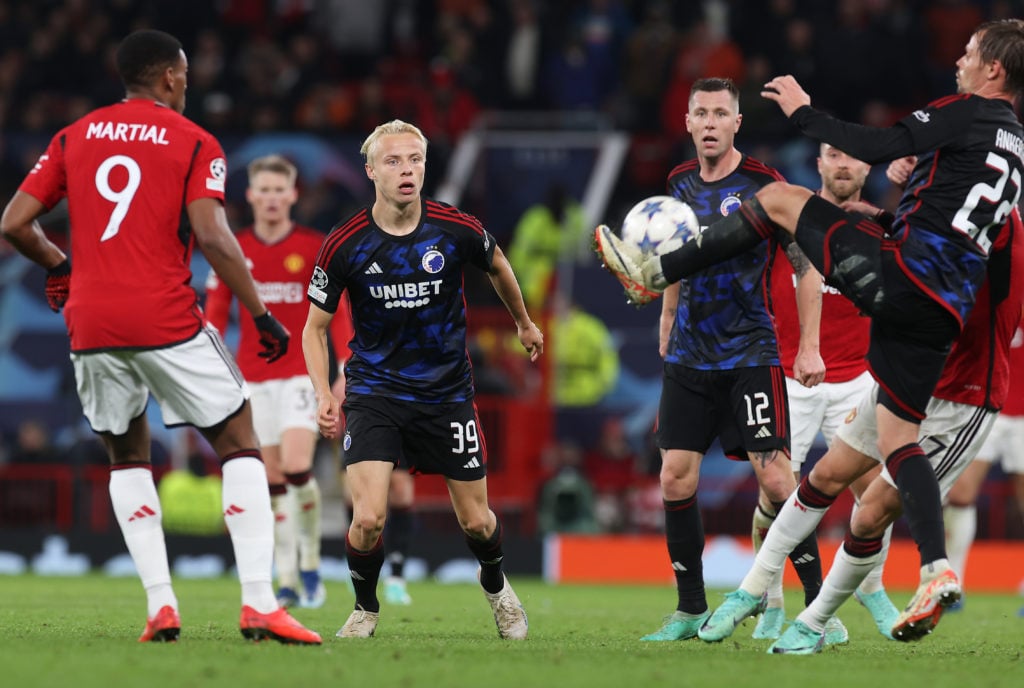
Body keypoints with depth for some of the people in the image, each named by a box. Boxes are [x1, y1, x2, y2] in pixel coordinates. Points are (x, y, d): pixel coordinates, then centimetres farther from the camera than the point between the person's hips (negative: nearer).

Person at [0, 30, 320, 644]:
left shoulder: (73, 138, 11)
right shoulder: (195, 144, 0)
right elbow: (214, 238, -12)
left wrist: (58, 265, 26)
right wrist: (261, 313, -5)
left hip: (91, 326, 4)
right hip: (167, 319, -4)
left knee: (128, 456, 21)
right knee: (240, 444, 6)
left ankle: (160, 605, 8)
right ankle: (259, 604, -7)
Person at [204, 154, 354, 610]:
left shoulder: (315, 247, -1)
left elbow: (336, 313, 1)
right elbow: (215, 315, 8)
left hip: (302, 373, -3)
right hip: (253, 377, 3)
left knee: (296, 468, -18)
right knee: (272, 480, 2)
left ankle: (311, 565, 0)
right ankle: (287, 579, 8)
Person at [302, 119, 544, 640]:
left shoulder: (458, 230, -12)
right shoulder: (344, 244, -14)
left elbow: (497, 267, 13)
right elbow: (315, 326, -2)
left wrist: (524, 324, 27)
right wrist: (324, 395, -14)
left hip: (447, 394, 2)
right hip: (374, 392, -2)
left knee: (476, 520, 8)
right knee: (368, 518, -19)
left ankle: (496, 586, 43)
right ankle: (365, 609, 10)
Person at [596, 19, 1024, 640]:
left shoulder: (970, 112, -3)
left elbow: (876, 147, -8)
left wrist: (803, 111, 3)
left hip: (902, 272, -8)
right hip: (946, 308, 8)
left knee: (778, 198, 5)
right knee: (898, 437, 10)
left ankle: (654, 273, 7)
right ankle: (937, 572, -6)